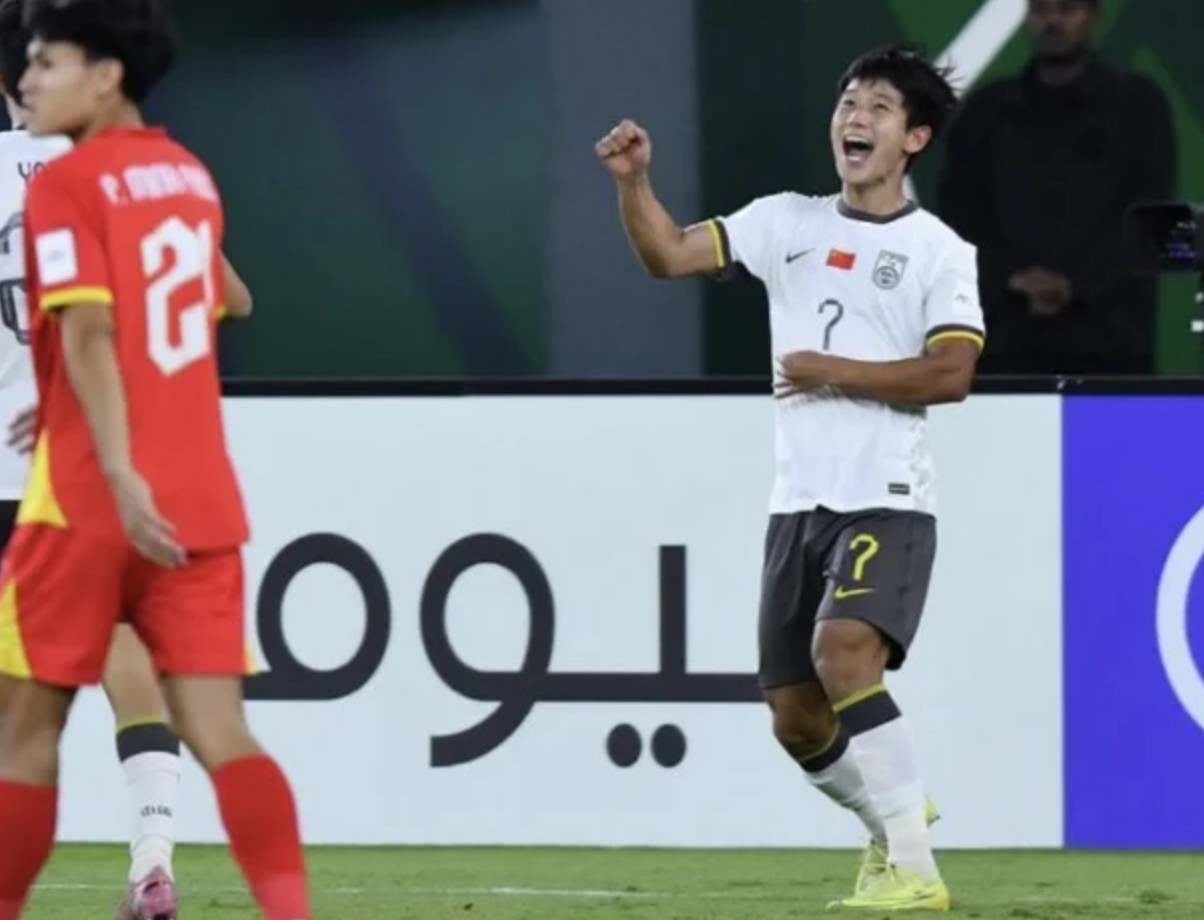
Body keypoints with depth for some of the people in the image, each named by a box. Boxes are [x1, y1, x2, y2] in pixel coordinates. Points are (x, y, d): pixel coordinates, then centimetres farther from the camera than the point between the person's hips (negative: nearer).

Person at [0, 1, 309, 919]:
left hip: (89, 497, -6)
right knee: (218, 730, -1)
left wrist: (121, 477, -26)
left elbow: (88, 330, -19)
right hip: (199, 499, 6)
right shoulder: (189, 177, 14)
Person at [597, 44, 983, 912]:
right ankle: (894, 816, 35)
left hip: (887, 502, -5)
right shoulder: (786, 222, 11)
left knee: (844, 651, -29)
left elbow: (951, 374, -12)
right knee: (797, 718, 6)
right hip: (799, 504, 5)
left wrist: (833, 372, -13)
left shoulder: (939, 251, -1)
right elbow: (671, 255, 5)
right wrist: (634, 180, -11)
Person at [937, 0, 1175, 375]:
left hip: (1108, 335, -2)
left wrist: (1075, 284, -13)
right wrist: (1012, 278, -9)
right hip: (1008, 336, 2)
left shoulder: (1137, 104, 9)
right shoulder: (986, 110, 15)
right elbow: (957, 214, 9)